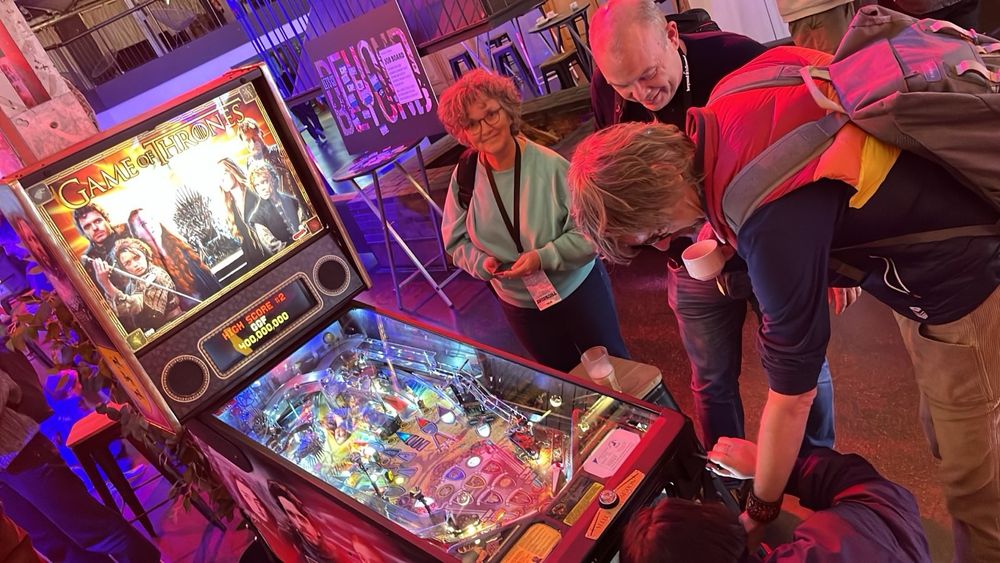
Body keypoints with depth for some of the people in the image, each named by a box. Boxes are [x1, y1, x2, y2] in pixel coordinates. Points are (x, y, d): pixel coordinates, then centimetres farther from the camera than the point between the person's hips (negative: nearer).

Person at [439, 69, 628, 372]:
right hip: (519, 305, 3)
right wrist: (481, 262, -21)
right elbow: (456, 242, -1)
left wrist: (544, 257, -31)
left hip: (579, 288, -3)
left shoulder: (549, 165, -23)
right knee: (565, 377, 25)